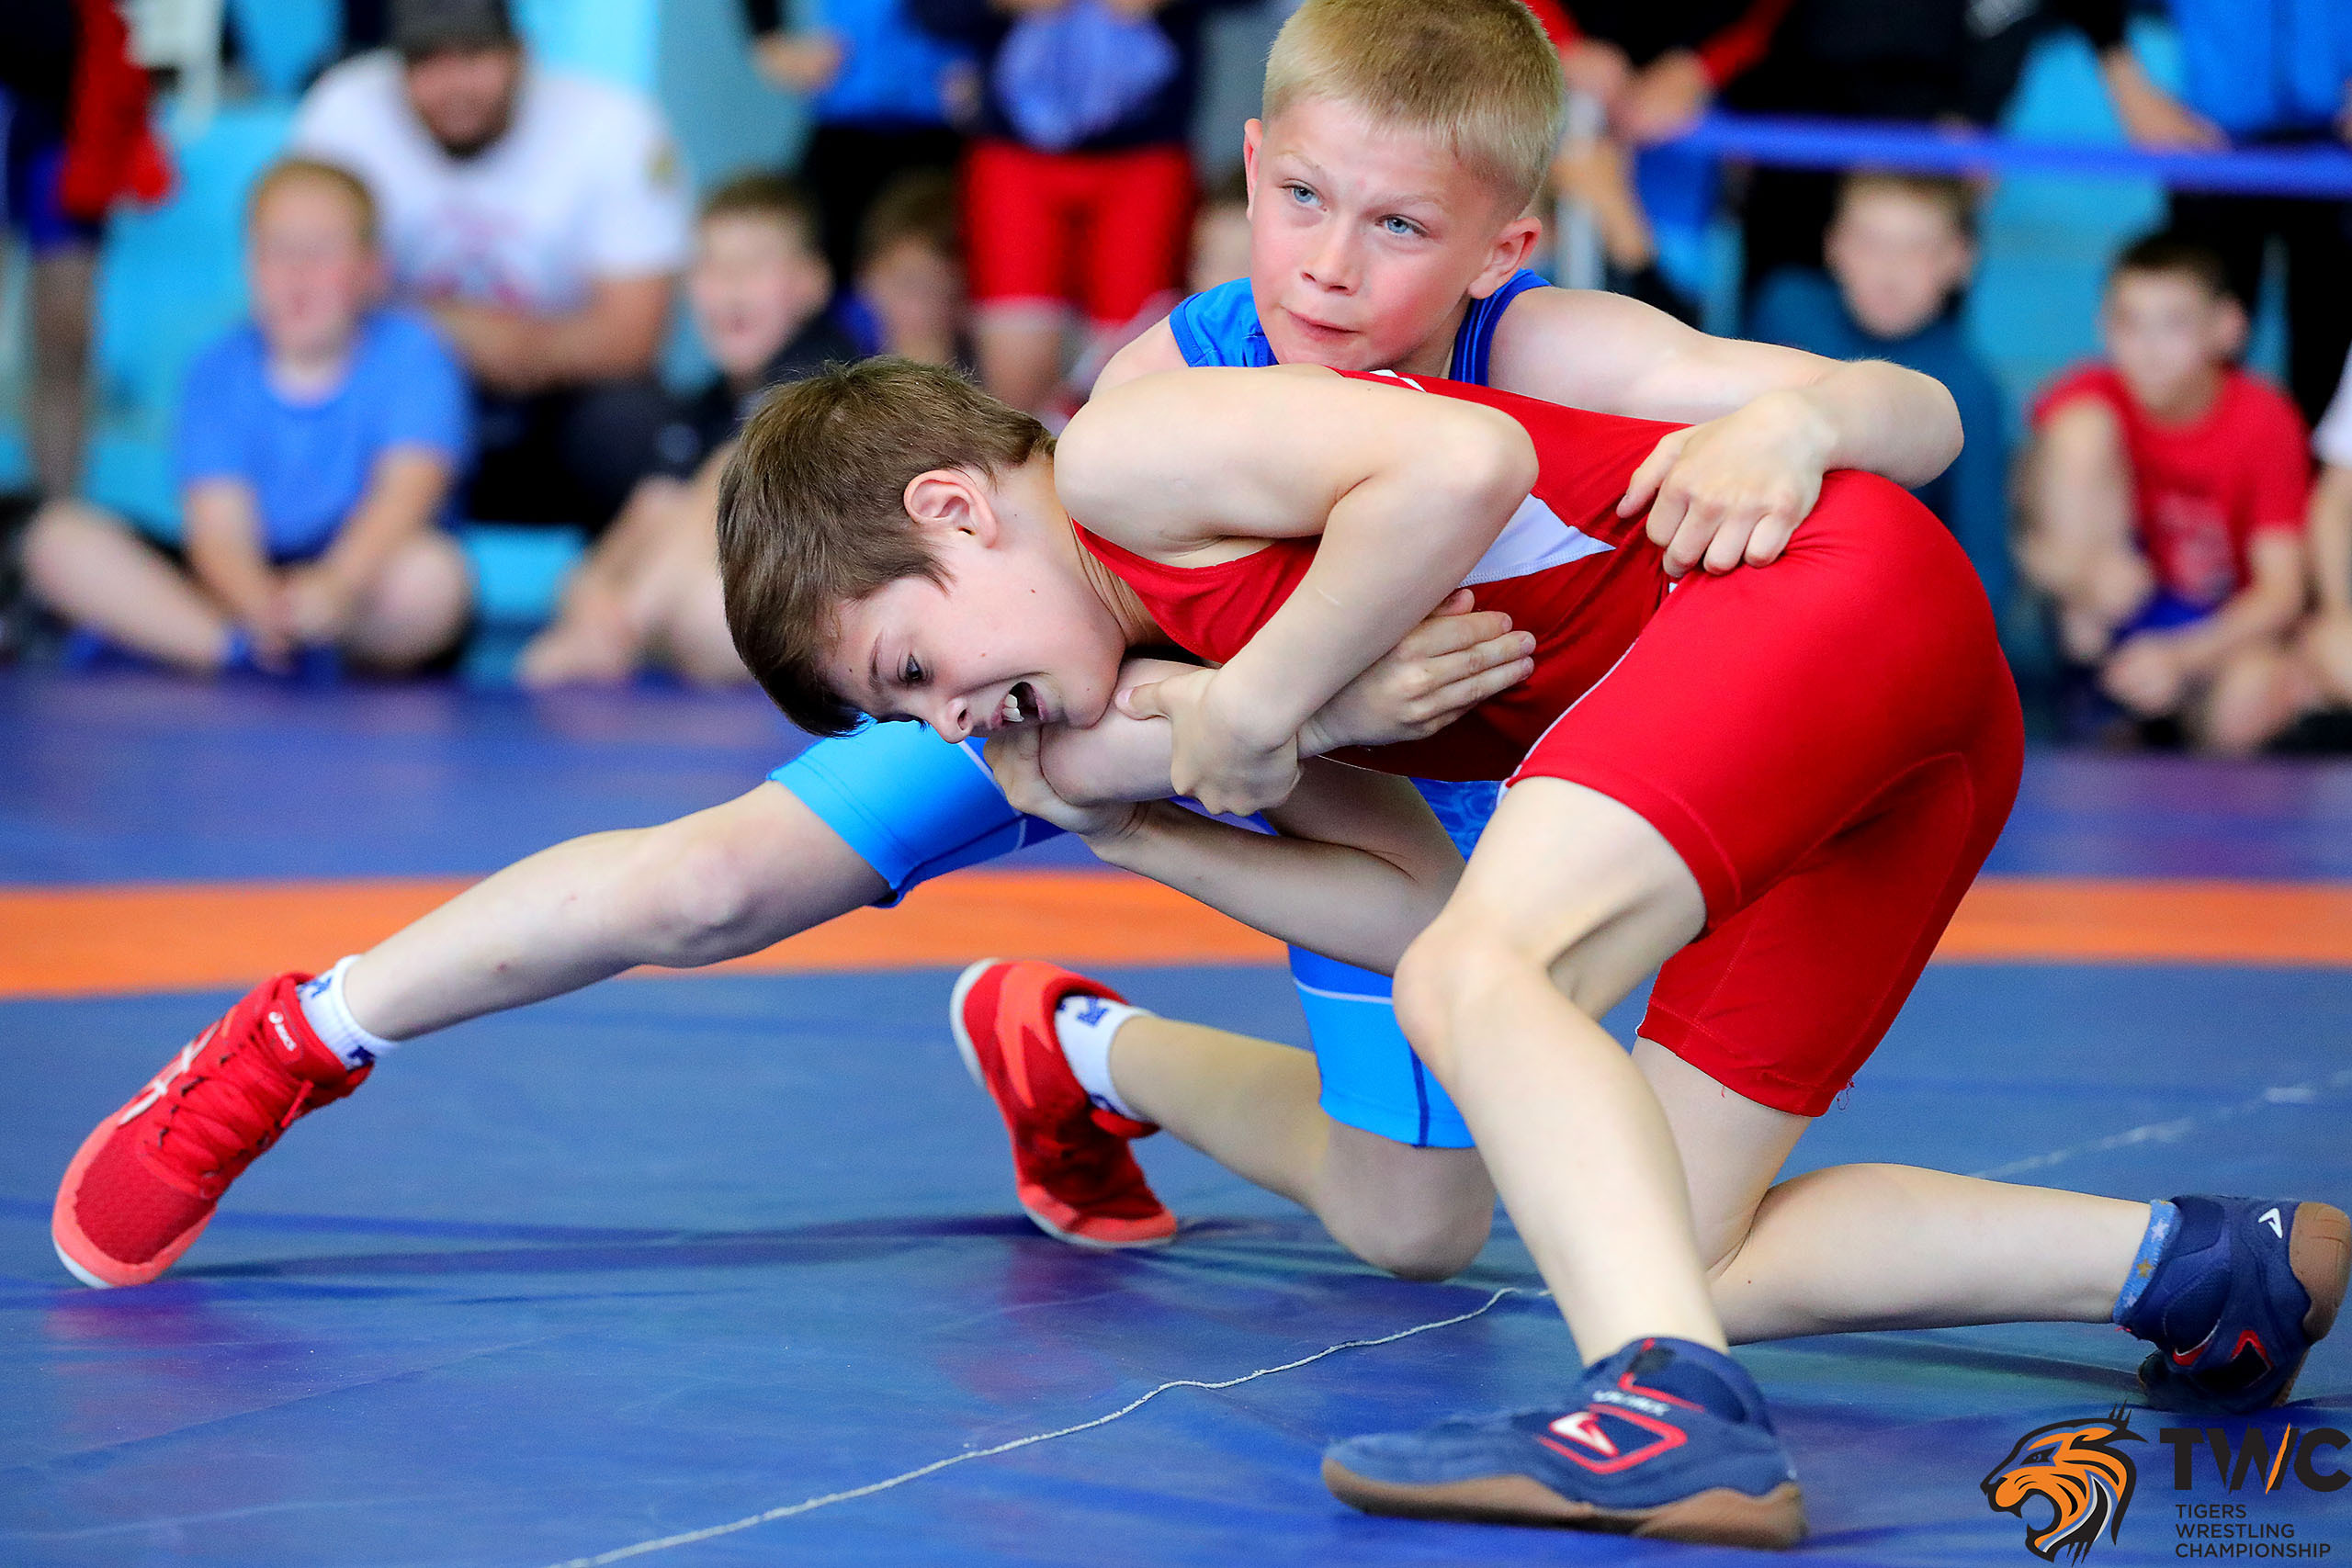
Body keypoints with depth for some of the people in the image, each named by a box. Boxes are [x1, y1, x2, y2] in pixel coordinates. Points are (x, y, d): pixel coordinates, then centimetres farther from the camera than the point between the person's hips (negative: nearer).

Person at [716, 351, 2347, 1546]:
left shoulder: (1121, 458, -5)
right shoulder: (1196, 646, 22)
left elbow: (1464, 460, -21)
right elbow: (1428, 906, 15)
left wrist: (1256, 702, -11)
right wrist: (1126, 829, 16)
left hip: (1824, 575, -10)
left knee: (1474, 983, -27)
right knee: (1683, 1251, 9)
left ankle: (1678, 1417, -46)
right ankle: (2219, 1267, 10)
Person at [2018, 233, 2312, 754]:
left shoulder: (2265, 422, -13)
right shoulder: (2090, 397, -10)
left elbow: (2280, 591, -17)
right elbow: (2023, 542, -13)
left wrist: (2178, 657, -32)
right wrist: (2083, 575, -37)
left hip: (2216, 629, -2)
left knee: (2253, 697, -40)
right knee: (2083, 425, -22)